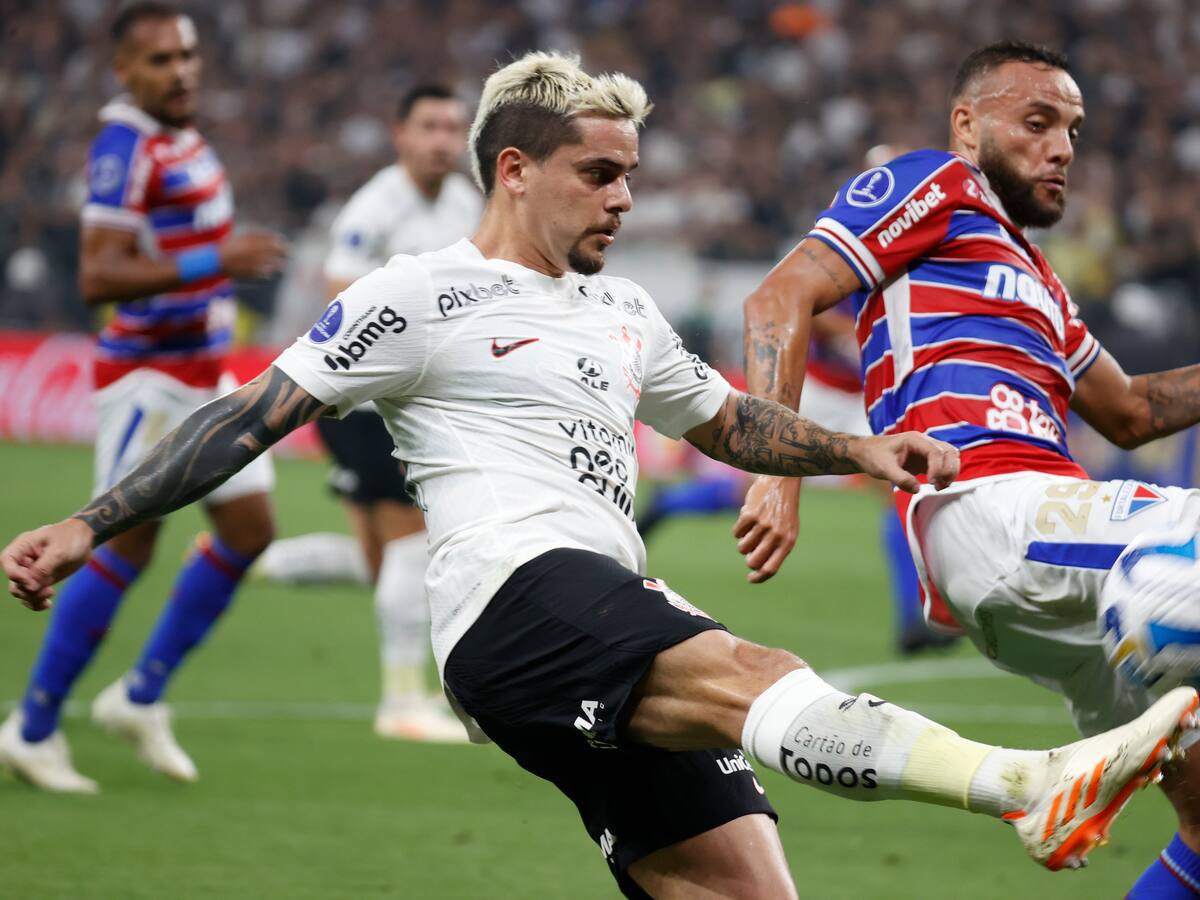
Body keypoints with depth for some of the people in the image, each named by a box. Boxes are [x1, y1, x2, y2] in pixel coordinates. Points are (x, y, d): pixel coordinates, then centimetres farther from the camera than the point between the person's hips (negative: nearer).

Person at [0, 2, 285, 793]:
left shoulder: (184, 139, 11)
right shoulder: (126, 148, -19)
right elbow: (98, 277, -28)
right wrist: (214, 263, -33)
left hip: (205, 374, 9)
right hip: (148, 377, -9)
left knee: (249, 530, 6)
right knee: (126, 547, -7)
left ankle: (142, 697, 17)